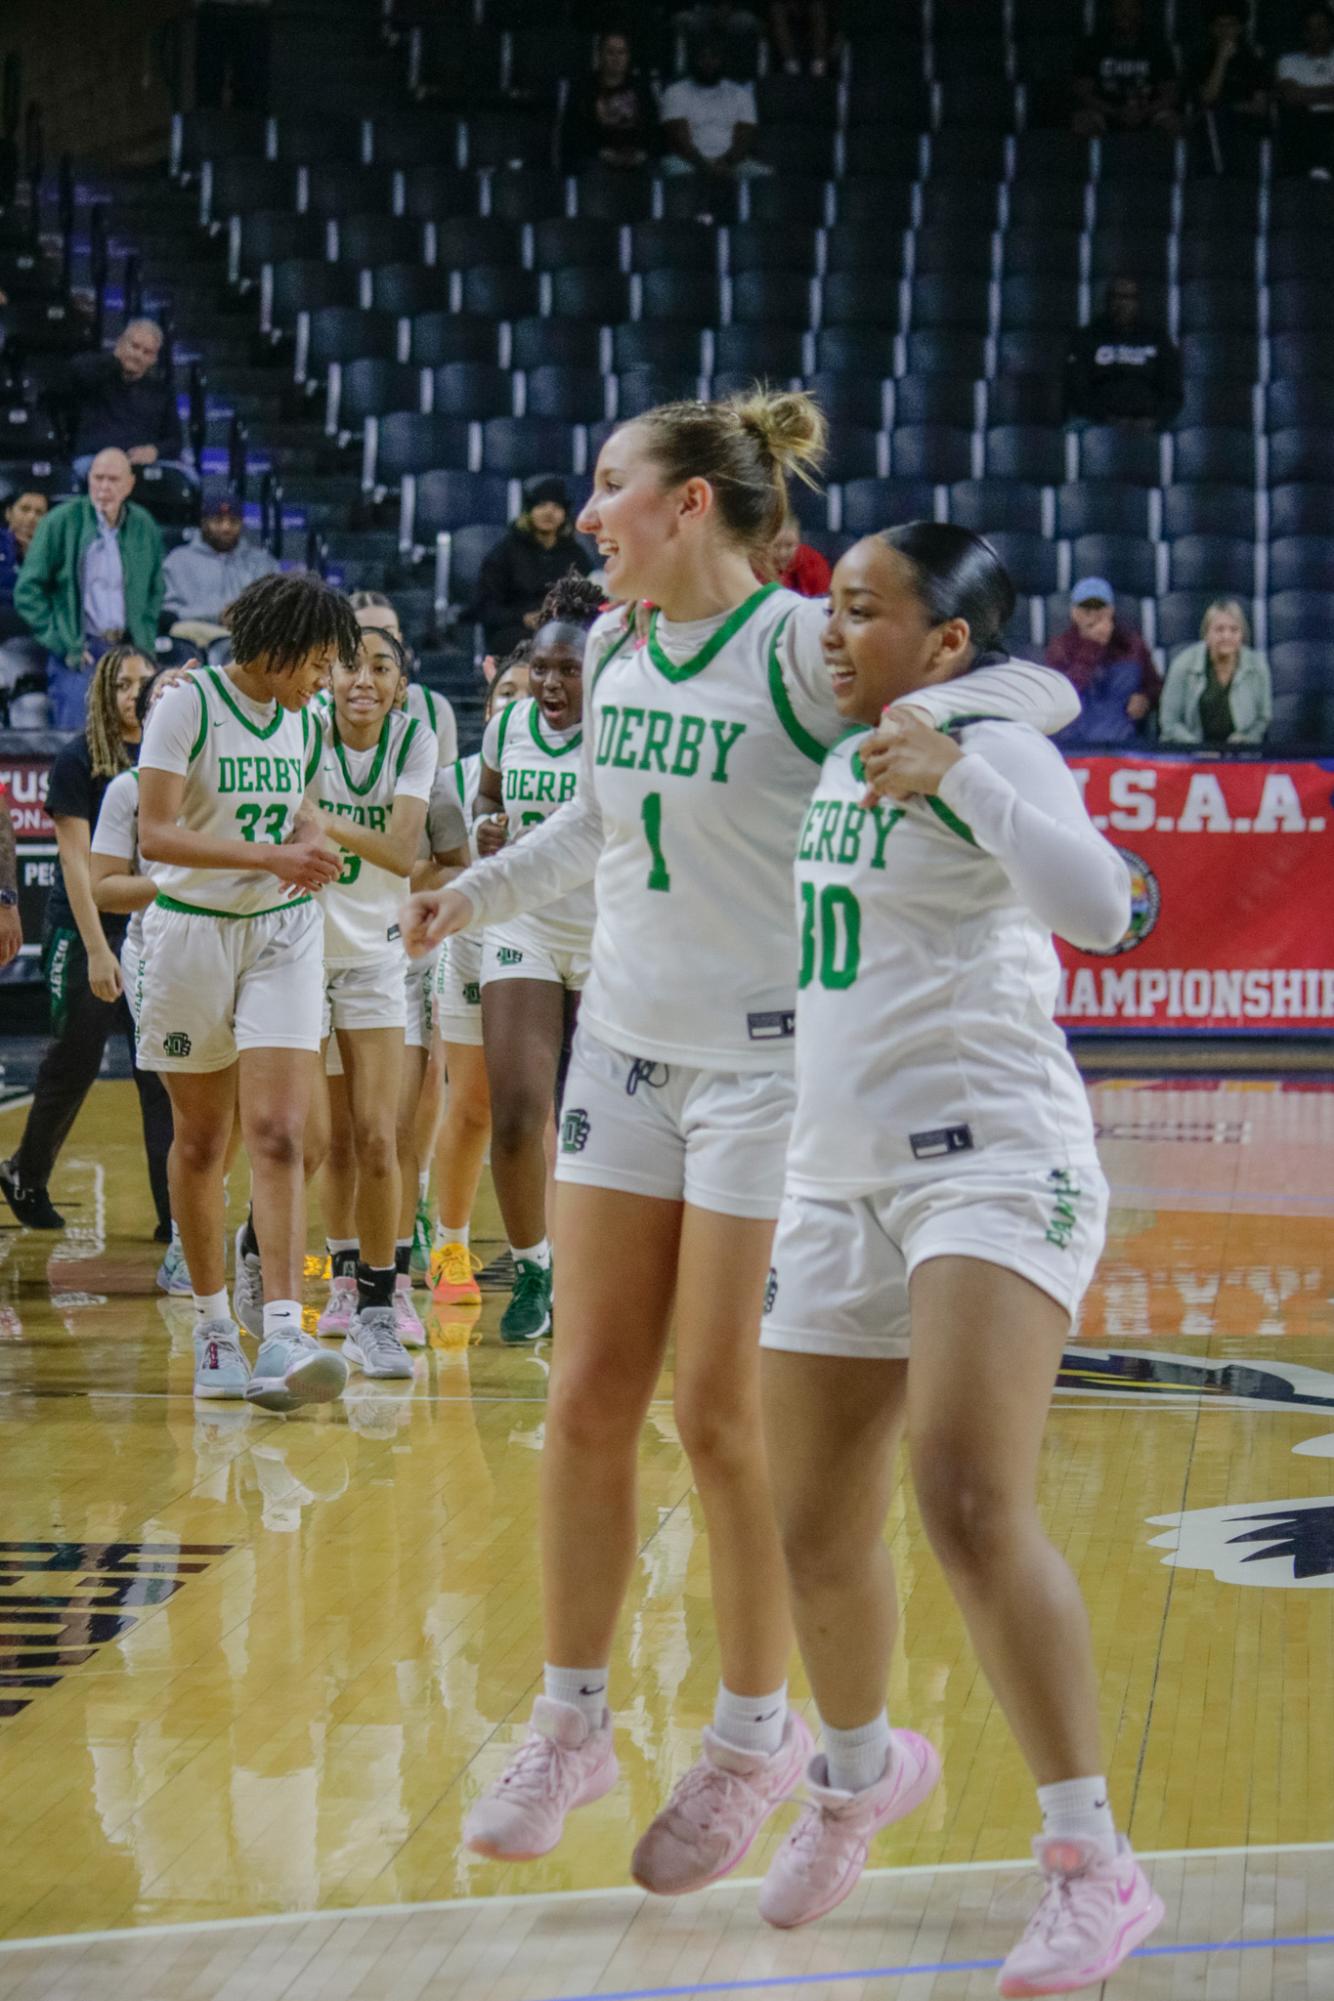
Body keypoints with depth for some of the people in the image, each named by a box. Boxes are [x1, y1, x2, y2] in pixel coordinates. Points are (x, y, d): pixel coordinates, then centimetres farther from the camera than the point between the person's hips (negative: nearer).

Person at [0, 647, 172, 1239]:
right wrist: (97, 949, -15)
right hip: (85, 934, -4)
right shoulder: (78, 760, -7)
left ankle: (176, 1212, -2)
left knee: (163, 1075, -2)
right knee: (73, 1067, 8)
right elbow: (75, 859, -10)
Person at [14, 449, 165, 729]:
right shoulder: (61, 522, -3)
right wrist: (62, 643, -7)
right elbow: (28, 590, -2)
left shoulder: (145, 527, 9)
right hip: (79, 652, -4)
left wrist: (145, 642, 9)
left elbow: (155, 591, 22)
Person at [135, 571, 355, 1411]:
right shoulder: (188, 705, -11)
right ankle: (213, 1326, 21)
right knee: (201, 1142, 8)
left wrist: (314, 840, 0)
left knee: (278, 1133, -11)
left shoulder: (301, 717, 7)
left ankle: (282, 1337, -21)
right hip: (192, 932, -3)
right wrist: (271, 854, -26)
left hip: (283, 933, 3)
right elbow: (156, 835, -18)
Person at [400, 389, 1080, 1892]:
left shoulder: (802, 645, -15)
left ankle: (757, 1736, 17)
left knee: (721, 1418, -1)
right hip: (624, 1047, 6)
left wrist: (929, 713, -34)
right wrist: (473, 894, 28)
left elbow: (1042, 687, -17)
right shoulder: (610, 647, 5)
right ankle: (571, 1723, 20)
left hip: (769, 1062, -6)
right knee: (587, 1402, 7)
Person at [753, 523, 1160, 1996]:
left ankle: (1093, 1864, -16)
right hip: (839, 1184, 8)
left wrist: (957, 778, -36)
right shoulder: (838, 764, 15)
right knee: (814, 1537, 11)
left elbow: (1098, 907, -28)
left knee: (971, 1505, -24)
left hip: (992, 1163, -8)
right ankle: (863, 1773, 40)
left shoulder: (995, 752, -9)